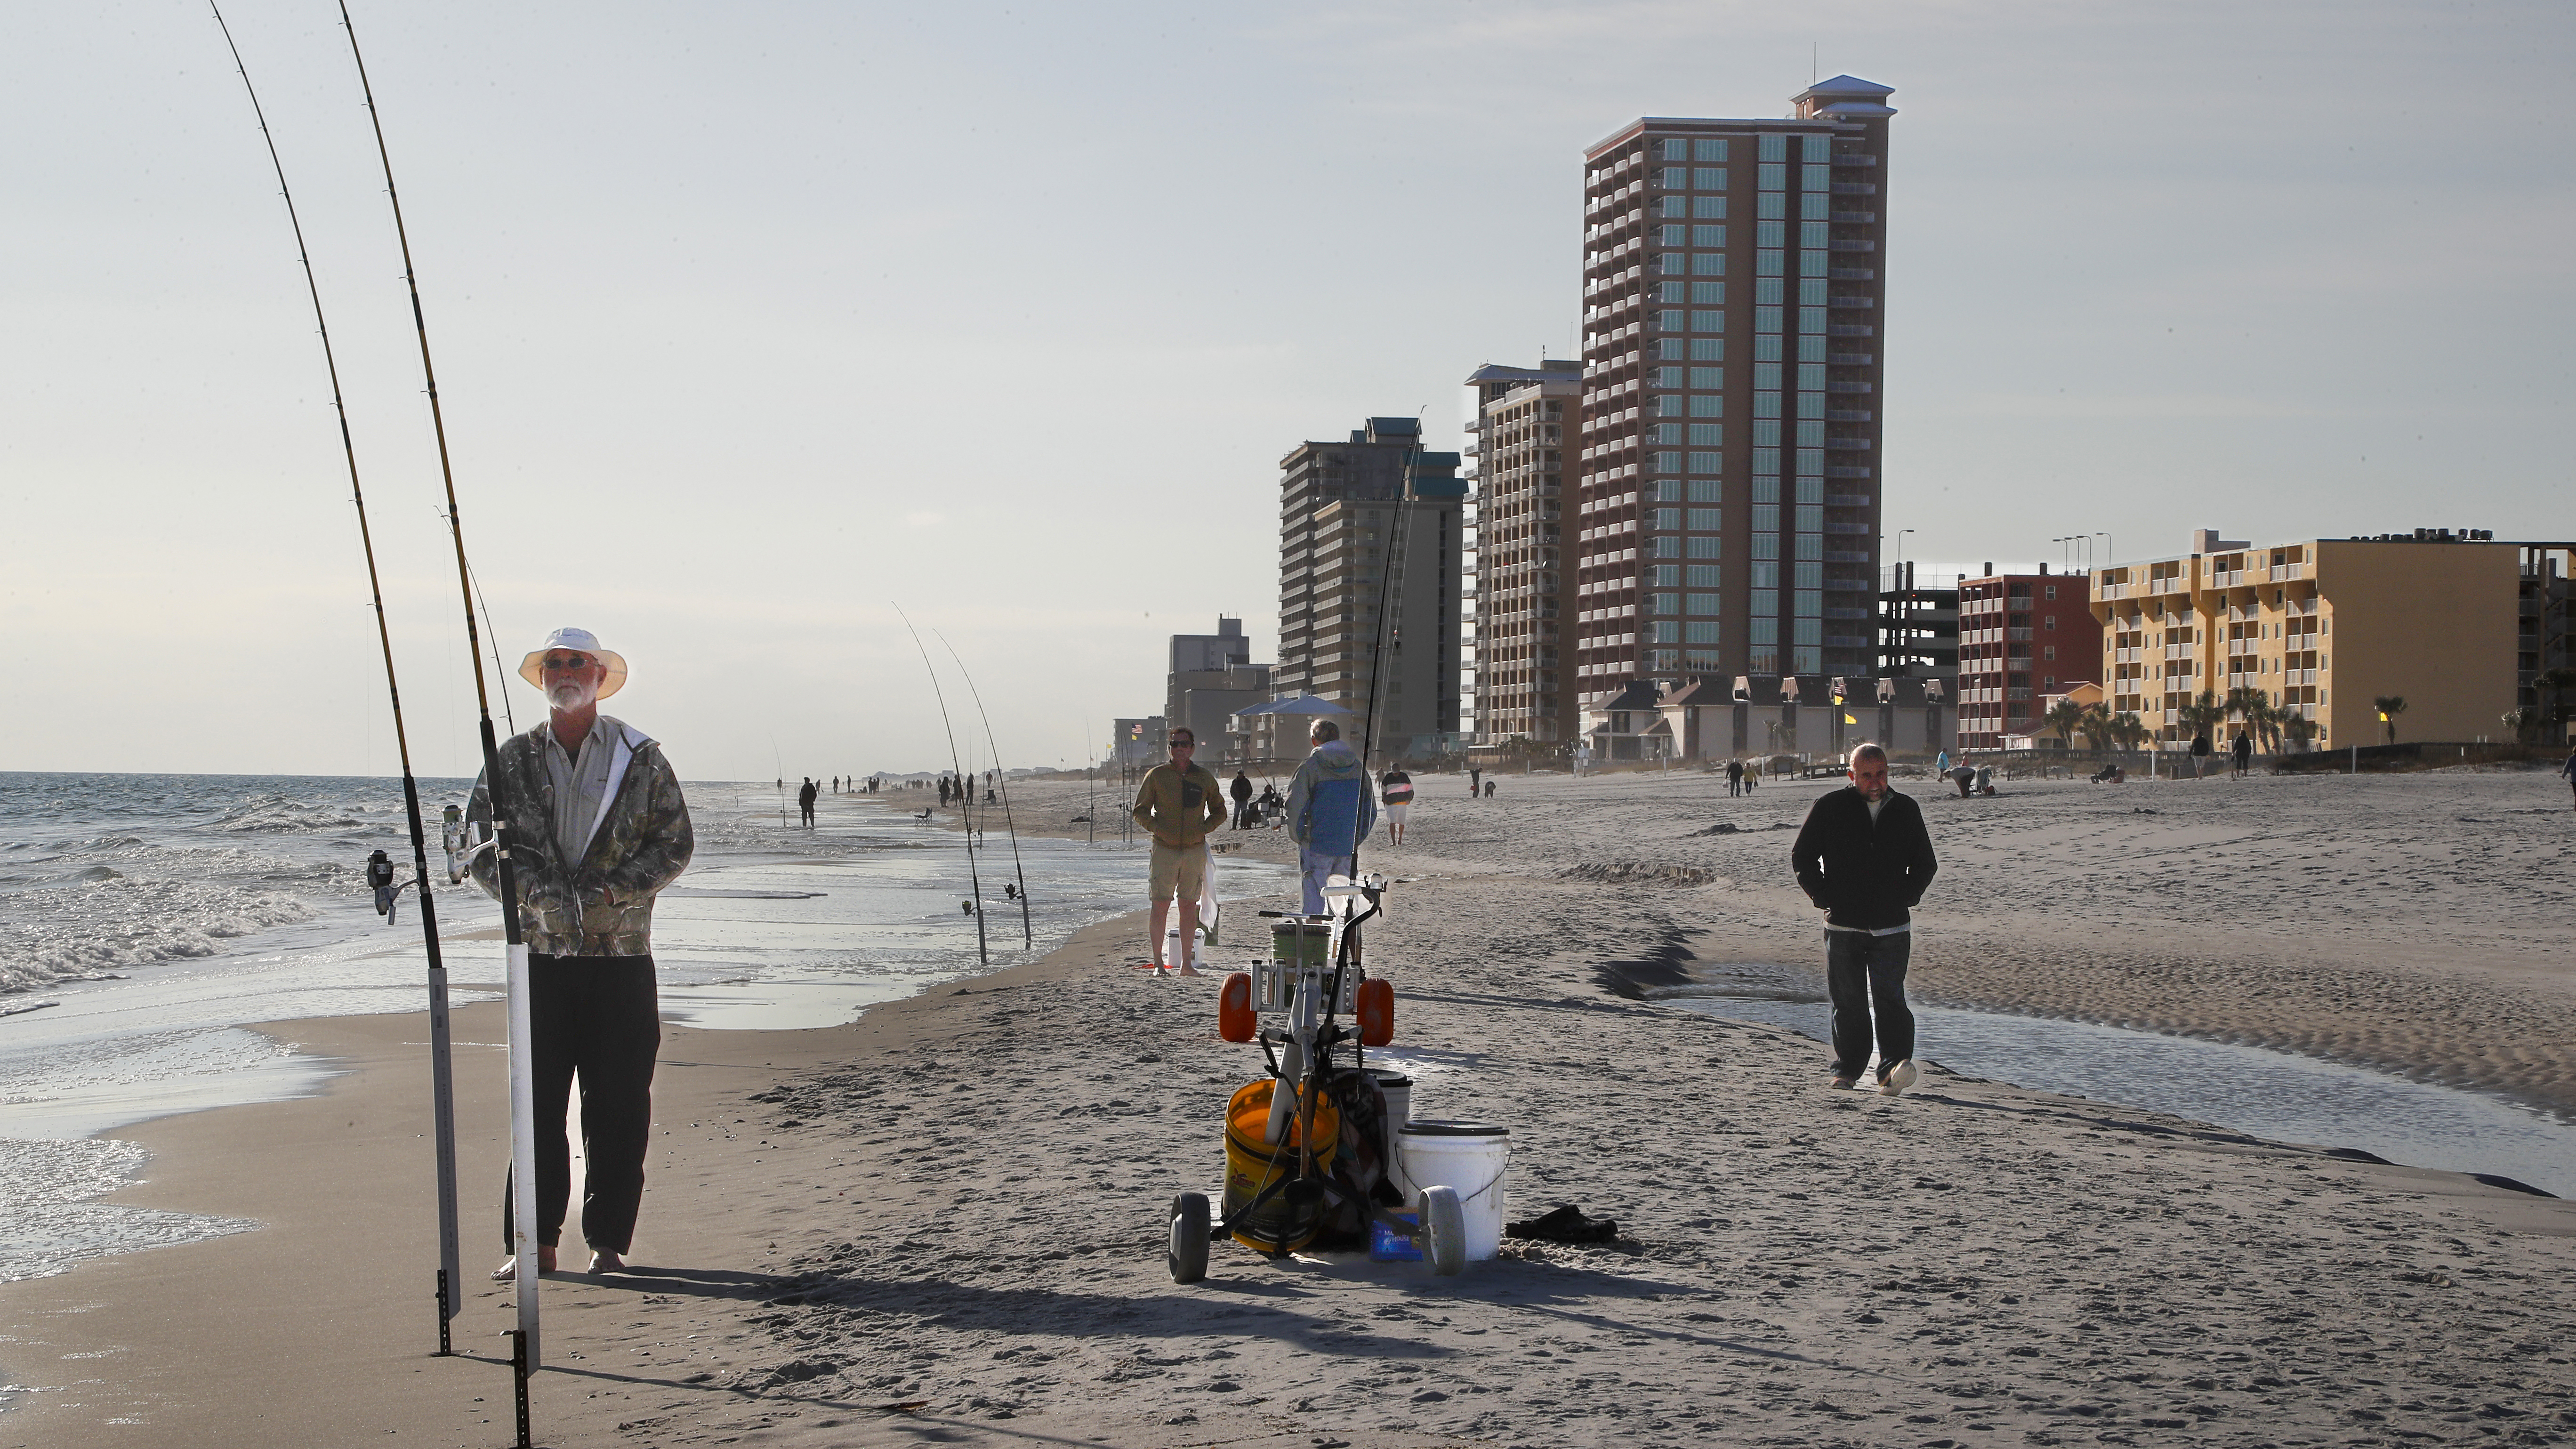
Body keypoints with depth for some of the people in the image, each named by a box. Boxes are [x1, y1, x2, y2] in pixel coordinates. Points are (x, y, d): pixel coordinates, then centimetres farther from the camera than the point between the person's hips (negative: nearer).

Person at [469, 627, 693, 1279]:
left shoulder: (640, 758, 5)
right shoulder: (512, 761, 9)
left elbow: (675, 843, 1)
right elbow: (480, 845, 6)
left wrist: (611, 889, -12)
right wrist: (529, 888, -12)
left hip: (621, 955, -1)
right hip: (540, 955, 1)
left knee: (618, 1105, 1)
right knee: (535, 1102, 2)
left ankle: (608, 1242, 10)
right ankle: (534, 1243, 9)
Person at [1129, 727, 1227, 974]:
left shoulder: (1205, 778, 7)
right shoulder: (1157, 775, 1)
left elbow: (1219, 811, 18)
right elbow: (1140, 810, 7)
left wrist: (1204, 828, 1)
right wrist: (1156, 828, -10)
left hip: (1195, 850, 2)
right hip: (1165, 850, -2)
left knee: (1189, 907, 5)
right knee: (1161, 905, -6)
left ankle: (1186, 963, 11)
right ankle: (1158, 963, 0)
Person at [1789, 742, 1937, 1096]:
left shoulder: (1906, 810, 8)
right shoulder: (1829, 808, 1)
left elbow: (1925, 864, 20)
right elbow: (1801, 857, 8)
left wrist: (1906, 897, 6)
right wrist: (1824, 897, -1)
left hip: (1892, 927, 0)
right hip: (1843, 925, 0)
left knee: (1889, 997, -11)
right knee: (1848, 1002, 4)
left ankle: (1895, 1067, -17)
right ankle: (1846, 1070, 13)